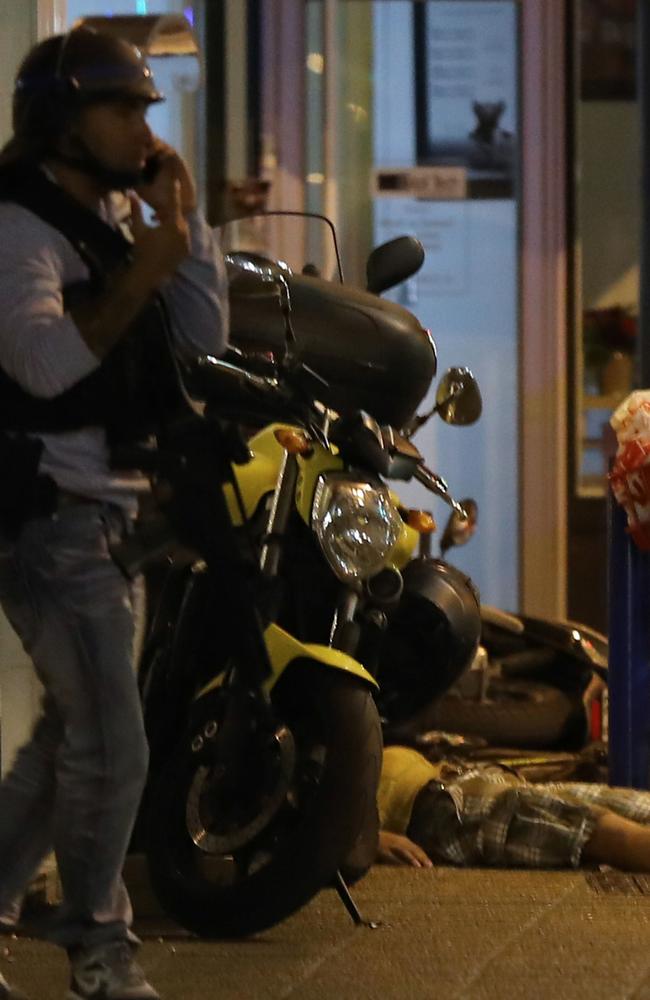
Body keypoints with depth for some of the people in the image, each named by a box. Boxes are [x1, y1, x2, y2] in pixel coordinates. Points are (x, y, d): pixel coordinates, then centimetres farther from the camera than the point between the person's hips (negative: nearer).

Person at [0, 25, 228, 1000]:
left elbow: (205, 336, 11)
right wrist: (145, 271, -25)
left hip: (107, 512, 10)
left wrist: (184, 219, 1)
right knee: (111, 749, -6)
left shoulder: (114, 222, 15)